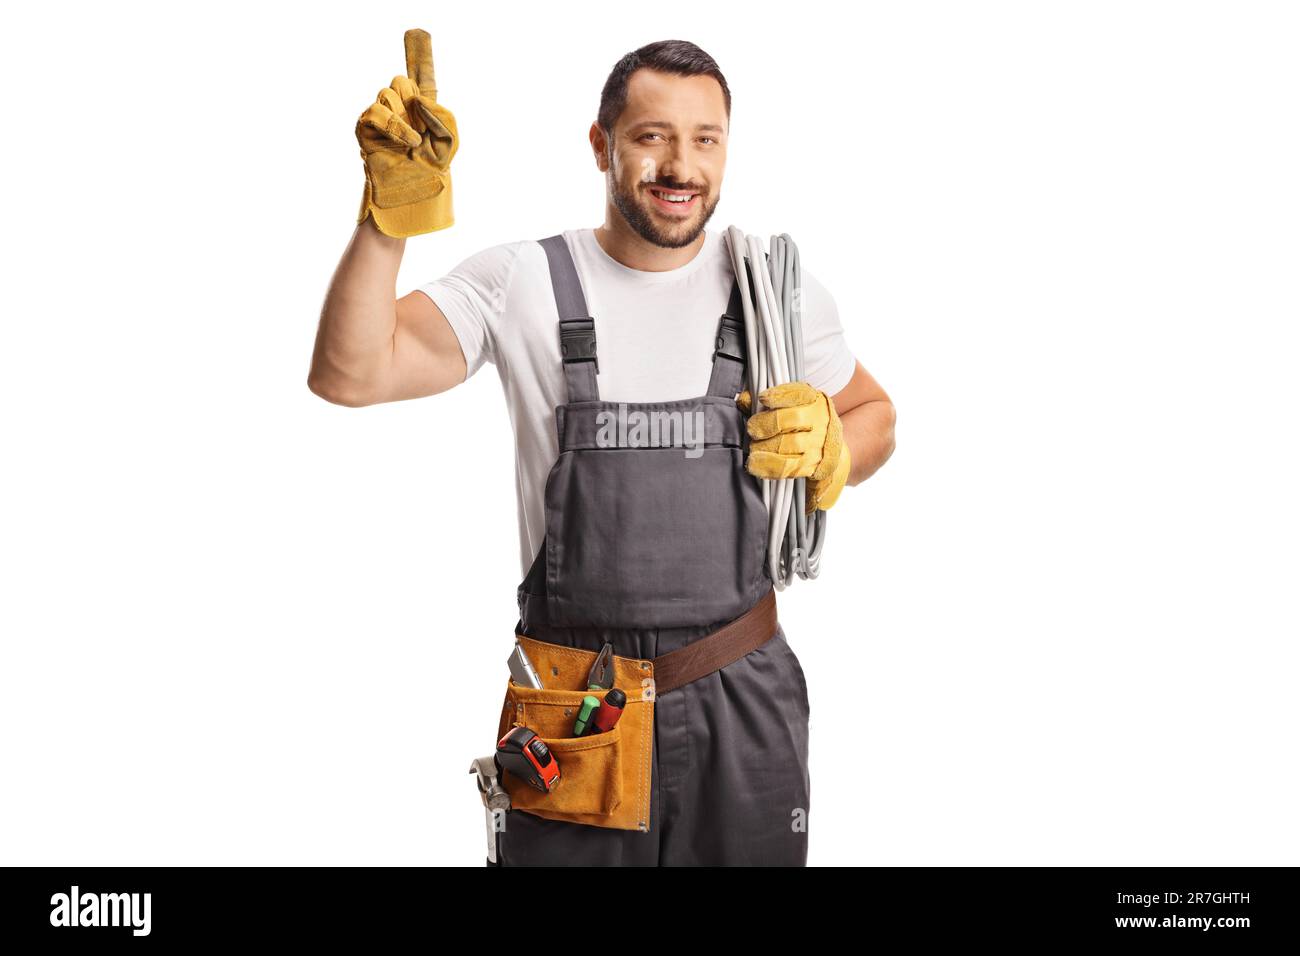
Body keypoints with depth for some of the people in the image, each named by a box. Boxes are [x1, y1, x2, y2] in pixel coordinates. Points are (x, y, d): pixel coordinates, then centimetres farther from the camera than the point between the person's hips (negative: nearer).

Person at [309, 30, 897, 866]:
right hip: (574, 704, -1)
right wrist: (391, 211, -25)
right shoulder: (519, 285, -4)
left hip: (746, 700, 2)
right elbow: (350, 374, -14)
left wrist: (825, 450, -5)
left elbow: (873, 414, 17)